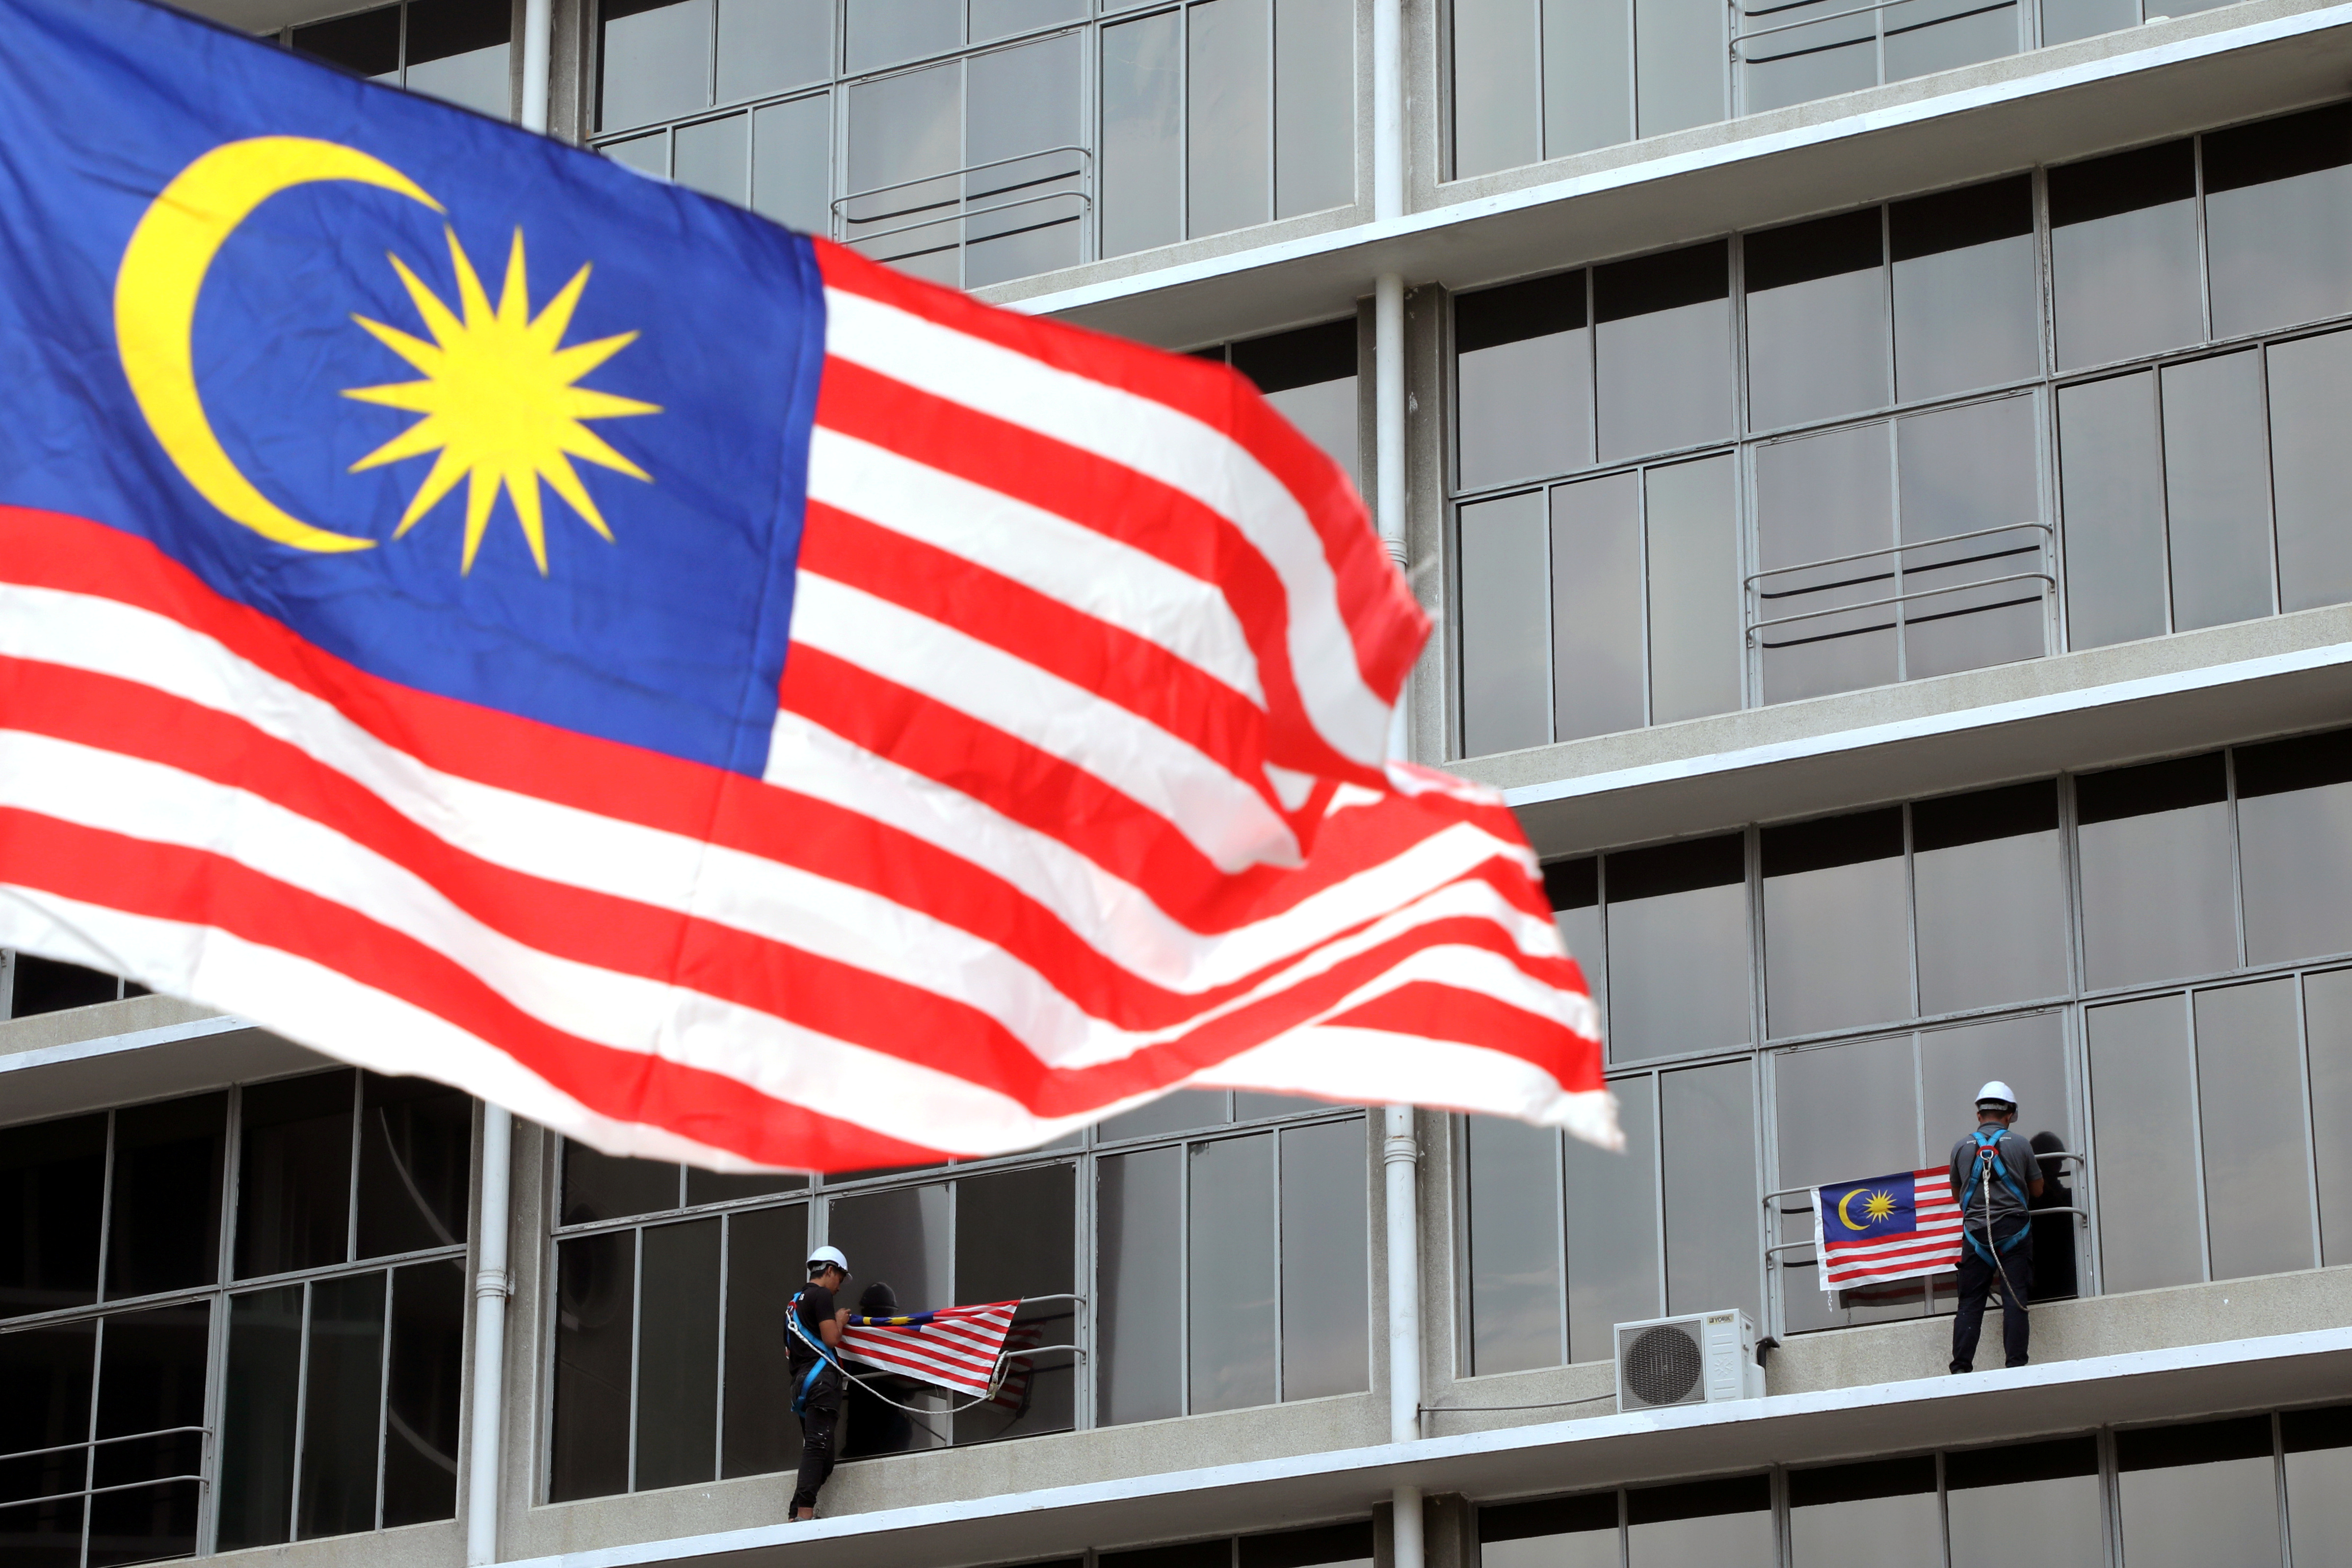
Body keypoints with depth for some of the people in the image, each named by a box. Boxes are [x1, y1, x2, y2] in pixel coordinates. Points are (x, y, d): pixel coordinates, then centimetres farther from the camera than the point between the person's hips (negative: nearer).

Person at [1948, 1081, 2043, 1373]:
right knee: (2015, 1300, -2)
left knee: (1970, 1303, 2)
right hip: (2013, 1229, -1)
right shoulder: (2019, 1145, 2)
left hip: (1976, 1231, 1)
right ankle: (2015, 1365, -7)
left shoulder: (1961, 1147, 6)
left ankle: (1961, 1368, -4)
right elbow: (2037, 1191, 13)